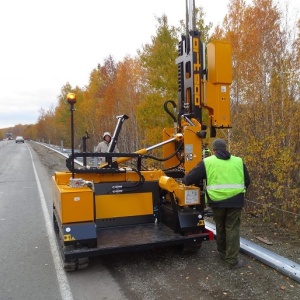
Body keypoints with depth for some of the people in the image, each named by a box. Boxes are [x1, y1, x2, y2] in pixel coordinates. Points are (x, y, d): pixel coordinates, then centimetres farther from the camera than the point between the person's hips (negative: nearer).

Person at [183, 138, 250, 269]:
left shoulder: (207, 162, 4)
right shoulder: (238, 161, 12)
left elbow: (190, 178, 3)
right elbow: (247, 181, 21)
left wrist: (185, 180, 25)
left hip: (217, 200, 0)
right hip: (235, 200, 1)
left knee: (220, 227, 20)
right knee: (232, 229, 8)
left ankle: (222, 252, 38)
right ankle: (232, 260, 11)